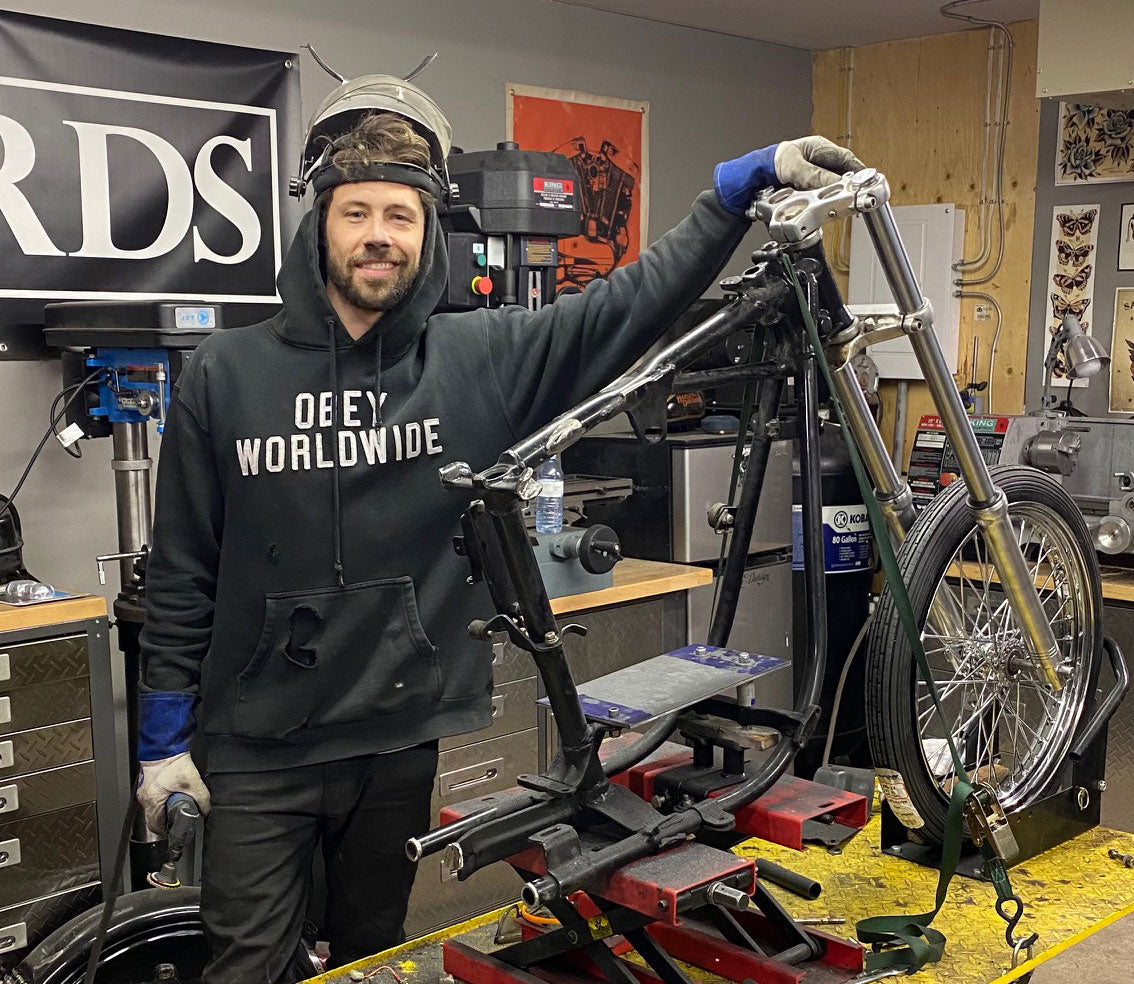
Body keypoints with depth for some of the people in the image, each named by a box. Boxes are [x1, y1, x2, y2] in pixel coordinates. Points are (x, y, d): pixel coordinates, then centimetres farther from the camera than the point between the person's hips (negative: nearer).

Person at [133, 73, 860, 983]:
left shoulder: (483, 359, -5)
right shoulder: (227, 375, -5)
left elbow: (632, 303, -11)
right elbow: (182, 572, -1)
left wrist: (743, 185, -19)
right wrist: (165, 736, 0)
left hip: (406, 739, 1)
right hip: (256, 747, -1)